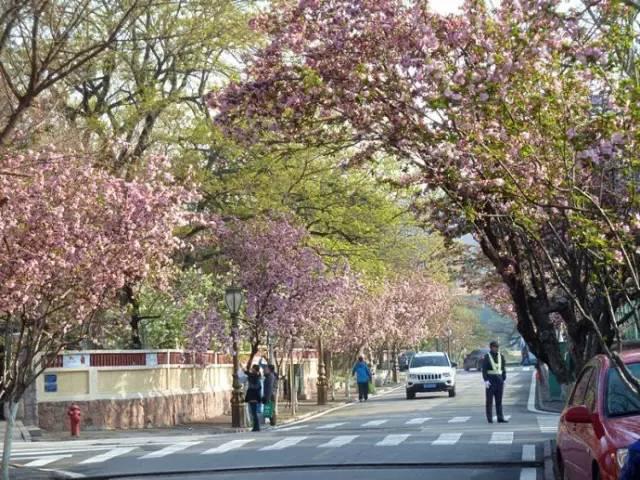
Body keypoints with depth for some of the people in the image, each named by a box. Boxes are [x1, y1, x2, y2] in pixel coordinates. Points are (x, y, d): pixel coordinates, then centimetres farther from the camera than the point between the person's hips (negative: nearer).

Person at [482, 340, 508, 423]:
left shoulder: (501, 356, 9)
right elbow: (484, 370, -7)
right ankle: (490, 419, 3)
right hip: (490, 380, -4)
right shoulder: (487, 357, -4)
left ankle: (500, 418, 3)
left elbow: (503, 369, 12)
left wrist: (504, 379, 5)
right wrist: (486, 380, -15)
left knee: (499, 400, 3)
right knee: (489, 400, 0)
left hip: (499, 380, 4)